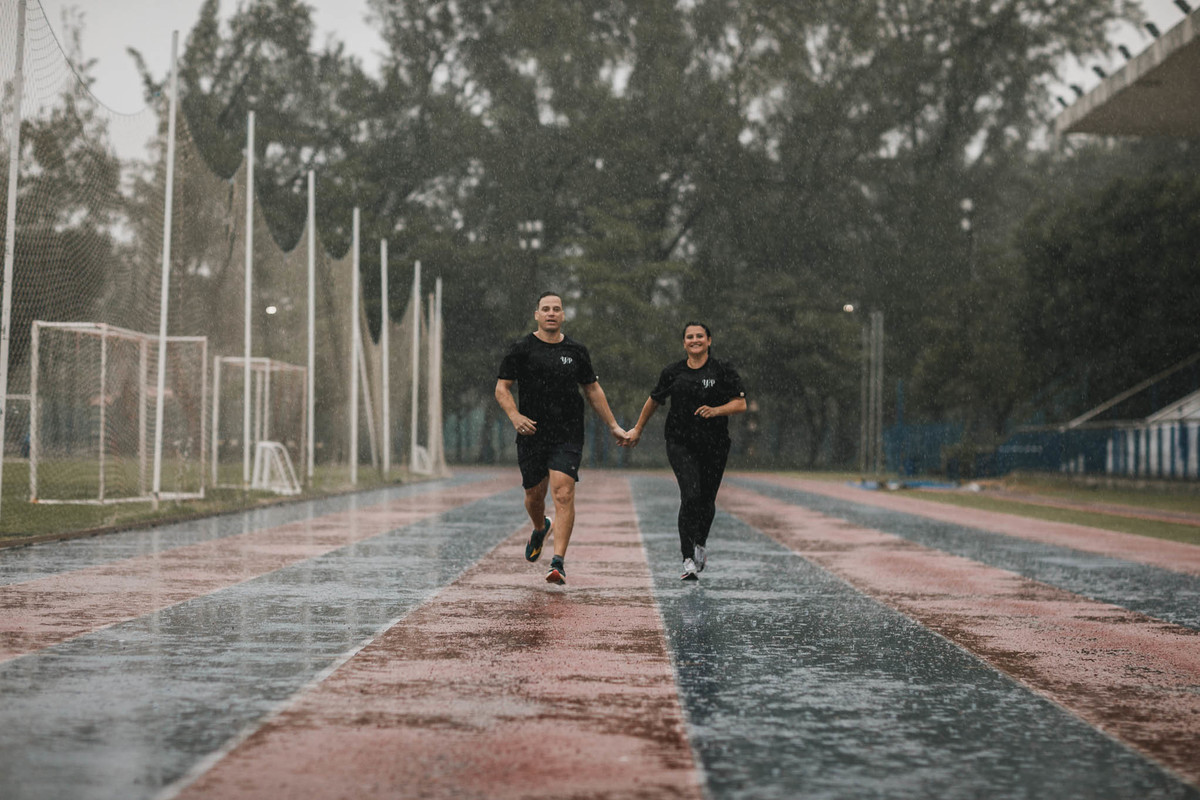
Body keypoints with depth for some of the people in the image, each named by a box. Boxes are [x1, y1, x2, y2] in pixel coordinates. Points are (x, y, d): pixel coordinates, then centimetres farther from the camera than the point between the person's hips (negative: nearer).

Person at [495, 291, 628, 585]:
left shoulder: (576, 351, 7)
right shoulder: (522, 348, 0)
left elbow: (592, 389, 18)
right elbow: (502, 388, 0)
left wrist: (613, 425, 17)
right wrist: (515, 417, -17)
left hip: (568, 436, 0)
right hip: (532, 435, 0)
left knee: (563, 495, -14)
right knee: (534, 495, 12)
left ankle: (558, 562, -14)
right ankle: (540, 529, 47)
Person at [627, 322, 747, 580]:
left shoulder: (723, 372, 1)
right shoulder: (673, 372, 6)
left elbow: (740, 403, -2)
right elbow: (654, 400, 20)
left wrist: (715, 410, -19)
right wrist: (638, 429, 27)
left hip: (714, 445, 1)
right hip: (680, 443, -1)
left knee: (707, 500, 7)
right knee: (690, 496, -17)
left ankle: (700, 543, 39)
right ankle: (688, 560, -16)